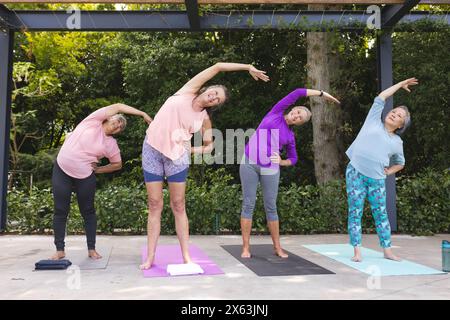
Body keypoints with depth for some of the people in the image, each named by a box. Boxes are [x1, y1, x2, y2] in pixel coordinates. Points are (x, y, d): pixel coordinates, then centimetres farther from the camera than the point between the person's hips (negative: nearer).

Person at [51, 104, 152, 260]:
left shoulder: (111, 144, 1)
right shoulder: (94, 120, -5)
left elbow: (118, 164, 11)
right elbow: (118, 106, -10)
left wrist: (98, 169, -3)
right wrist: (142, 113, -13)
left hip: (85, 177, 1)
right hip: (61, 171, -1)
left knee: (88, 212, 8)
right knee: (61, 211, 3)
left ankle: (91, 249, 19)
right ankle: (60, 250, 14)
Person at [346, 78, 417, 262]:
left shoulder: (397, 142, 16)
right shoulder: (374, 122, 11)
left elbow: (400, 163, 29)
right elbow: (381, 98, 11)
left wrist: (388, 172, 10)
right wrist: (400, 84, 22)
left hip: (377, 179, 3)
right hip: (355, 172, -3)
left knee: (381, 214, 6)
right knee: (355, 212, -4)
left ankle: (387, 251, 15)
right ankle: (357, 252, 0)